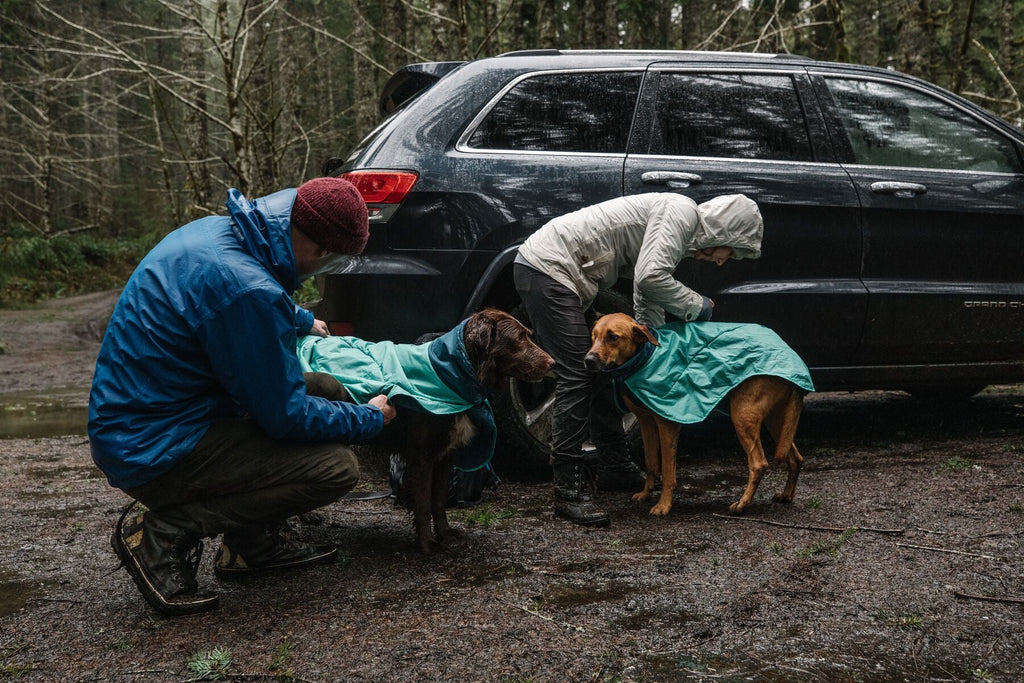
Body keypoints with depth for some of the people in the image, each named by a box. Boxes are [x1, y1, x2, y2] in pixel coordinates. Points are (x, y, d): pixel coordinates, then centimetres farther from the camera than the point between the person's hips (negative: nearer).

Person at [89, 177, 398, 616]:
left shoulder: (213, 232, 3)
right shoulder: (247, 288, -26)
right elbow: (286, 415, -18)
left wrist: (304, 322, 44)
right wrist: (371, 418, -3)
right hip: (152, 450, -10)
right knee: (337, 467, -15)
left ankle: (253, 543, 19)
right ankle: (163, 531, -7)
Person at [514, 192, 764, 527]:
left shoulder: (682, 235, 20)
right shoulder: (682, 211, -12)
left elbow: (648, 303, 21)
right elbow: (650, 277, -23)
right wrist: (697, 306, -7)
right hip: (547, 269, -11)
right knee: (576, 377, -12)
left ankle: (614, 466, 30)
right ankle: (570, 491, -9)